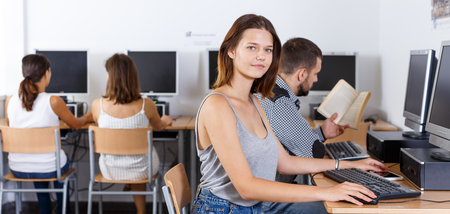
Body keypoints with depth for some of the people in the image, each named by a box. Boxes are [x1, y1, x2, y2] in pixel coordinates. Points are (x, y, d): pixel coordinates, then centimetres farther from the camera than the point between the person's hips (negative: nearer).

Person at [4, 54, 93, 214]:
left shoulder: (10, 101, -8)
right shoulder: (53, 102, -18)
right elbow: (76, 124, 0)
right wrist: (88, 117, 24)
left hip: (17, 169, 3)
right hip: (48, 169, -3)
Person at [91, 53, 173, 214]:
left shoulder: (98, 105, -19)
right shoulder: (146, 105, -21)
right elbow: (158, 127, 3)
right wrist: (165, 120, 29)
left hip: (110, 171, 1)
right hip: (140, 170, -1)